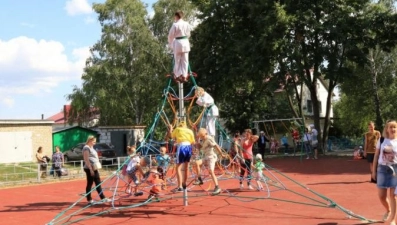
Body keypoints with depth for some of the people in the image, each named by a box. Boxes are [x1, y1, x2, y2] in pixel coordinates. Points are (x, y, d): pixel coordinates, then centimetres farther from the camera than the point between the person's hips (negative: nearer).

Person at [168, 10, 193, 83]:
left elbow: (171, 35, -4)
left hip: (177, 42, -3)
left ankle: (178, 75, 6)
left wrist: (170, 44, 12)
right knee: (185, 60, 6)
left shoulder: (175, 25, -10)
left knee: (177, 60, 5)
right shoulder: (187, 24, 2)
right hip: (186, 42, 3)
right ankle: (184, 76, 6)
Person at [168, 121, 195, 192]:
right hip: (188, 147, 4)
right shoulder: (190, 131, 18)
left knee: (178, 168, -4)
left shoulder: (177, 129, 12)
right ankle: (184, 184, 34)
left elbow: (172, 136, 24)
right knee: (186, 167, 19)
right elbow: (193, 142, 12)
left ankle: (180, 187, -15)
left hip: (181, 147, -4)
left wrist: (170, 130, 39)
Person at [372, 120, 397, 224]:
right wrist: (374, 170, 5)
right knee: (381, 196, 5)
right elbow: (376, 156, 6)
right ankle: (388, 211, 35)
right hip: (382, 168, 2)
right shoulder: (381, 141, 1)